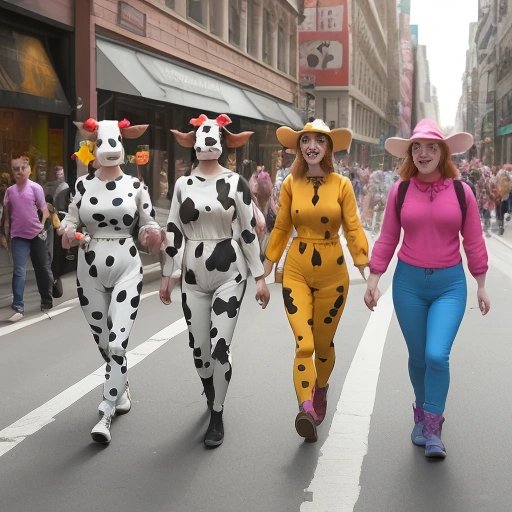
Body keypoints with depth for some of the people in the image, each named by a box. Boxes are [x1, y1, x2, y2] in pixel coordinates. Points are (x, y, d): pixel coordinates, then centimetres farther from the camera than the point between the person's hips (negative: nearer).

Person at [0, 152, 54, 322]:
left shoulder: (35, 187, -6)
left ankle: (47, 300, 28)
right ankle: (18, 308, -6)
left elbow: (44, 210, -4)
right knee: (19, 272, -7)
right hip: (18, 236, 1)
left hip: (36, 235, -1)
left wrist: (42, 226, -15)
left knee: (43, 269, 11)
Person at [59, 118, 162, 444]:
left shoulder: (135, 185, -3)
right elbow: (71, 219, 6)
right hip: (90, 270, 3)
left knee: (117, 343, -12)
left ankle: (106, 415, -4)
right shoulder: (83, 183, 1)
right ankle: (121, 387, 43)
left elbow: (150, 226, 1)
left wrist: (152, 234, -22)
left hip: (126, 268, -3)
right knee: (103, 343, 16)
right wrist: (68, 231, -17)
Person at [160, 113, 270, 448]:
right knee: (198, 348, 7)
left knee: (220, 347, -8)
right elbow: (174, 232, 8)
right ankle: (212, 396, 36)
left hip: (229, 274, -3)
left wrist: (260, 277, -3)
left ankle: (217, 416, 7)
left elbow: (249, 231, -2)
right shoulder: (183, 184, 5)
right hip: (193, 276, 3)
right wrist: (168, 275, 6)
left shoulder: (235, 182, -2)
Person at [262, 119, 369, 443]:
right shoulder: (290, 185, 0)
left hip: (332, 272, 0)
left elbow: (353, 230, -3)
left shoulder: (342, 185, -4)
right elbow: (281, 229, 7)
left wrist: (368, 274, -8)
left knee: (323, 344, 14)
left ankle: (321, 391, 40)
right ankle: (306, 410, -24)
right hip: (297, 271, 0)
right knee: (303, 344, -14)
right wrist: (266, 272, 8)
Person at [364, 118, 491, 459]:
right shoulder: (400, 191, -1)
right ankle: (422, 415, 35)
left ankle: (433, 429, 3)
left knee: (437, 355, -14)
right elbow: (387, 240, 5)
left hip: (450, 283, -1)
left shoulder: (461, 192, -2)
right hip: (408, 281, 1)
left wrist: (481, 285, 7)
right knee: (417, 356, 11)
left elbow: (473, 242, 4)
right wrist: (373, 280, 2)